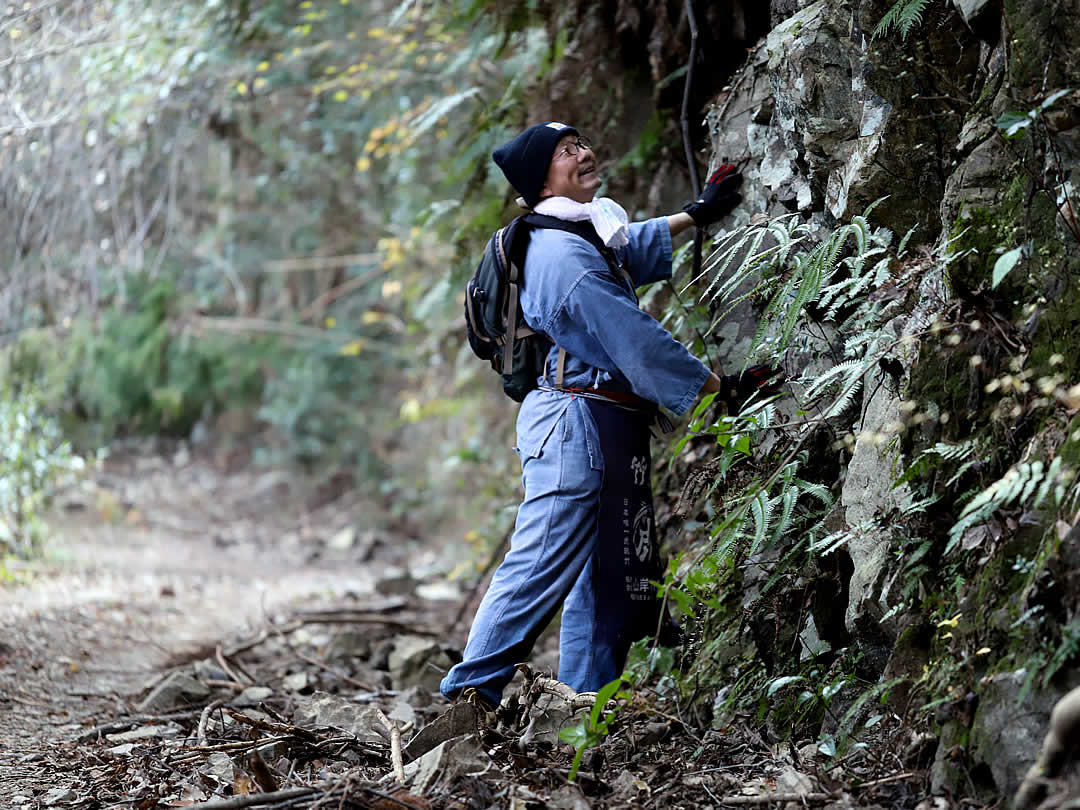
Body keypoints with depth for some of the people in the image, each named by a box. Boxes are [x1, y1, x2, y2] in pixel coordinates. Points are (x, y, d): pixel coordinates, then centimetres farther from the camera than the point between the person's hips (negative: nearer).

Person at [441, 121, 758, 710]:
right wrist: (718, 387, -13)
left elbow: (632, 248, 41)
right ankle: (472, 690, -11)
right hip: (577, 423, -10)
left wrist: (694, 216, 45)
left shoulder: (585, 235, 16)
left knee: (613, 575, 10)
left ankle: (587, 701, 13)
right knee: (544, 566, -12)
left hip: (609, 429, 10)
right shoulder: (562, 253, -16)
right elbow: (634, 338, -19)